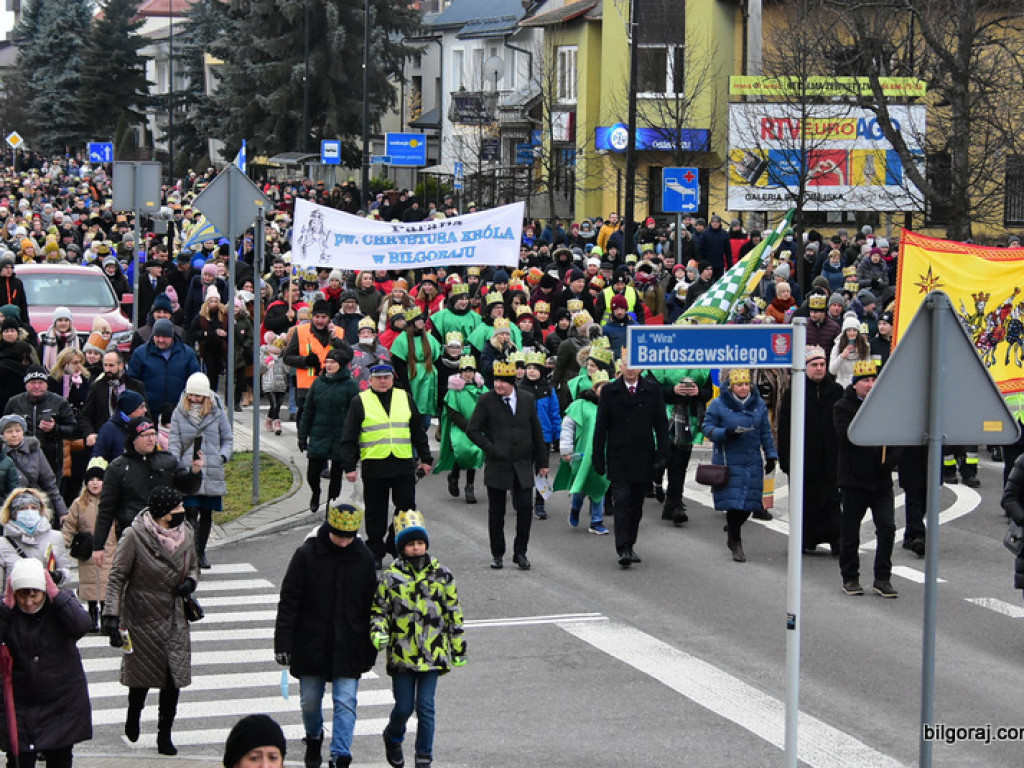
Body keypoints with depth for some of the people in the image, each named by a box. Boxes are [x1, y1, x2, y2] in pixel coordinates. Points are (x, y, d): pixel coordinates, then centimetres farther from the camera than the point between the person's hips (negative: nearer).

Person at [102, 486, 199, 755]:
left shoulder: (186, 534, 0)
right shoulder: (134, 537, -16)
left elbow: (193, 566, 17)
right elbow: (116, 577, -14)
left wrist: (190, 581, -6)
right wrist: (111, 617, -21)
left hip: (174, 619, 4)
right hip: (143, 618, -4)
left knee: (174, 677, -1)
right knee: (142, 675, 7)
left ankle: (164, 734, 13)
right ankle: (133, 715, 39)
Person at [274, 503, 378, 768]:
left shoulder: (365, 559, -1)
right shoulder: (307, 554, -8)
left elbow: (372, 606, 8)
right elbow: (288, 601, -5)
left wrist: (370, 651, 8)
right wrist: (282, 643, -9)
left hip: (349, 647, 0)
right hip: (310, 644, 0)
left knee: (345, 702, -6)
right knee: (310, 700, 13)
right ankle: (313, 737, 40)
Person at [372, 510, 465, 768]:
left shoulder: (441, 575, 3)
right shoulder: (390, 578, 0)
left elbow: (454, 613, 9)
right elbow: (378, 610, 6)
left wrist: (458, 649, 10)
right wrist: (378, 633, -15)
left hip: (432, 652, 0)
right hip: (401, 653, 0)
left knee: (425, 707, -2)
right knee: (404, 707, 4)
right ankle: (393, 738, 36)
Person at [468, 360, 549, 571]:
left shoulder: (527, 400, 5)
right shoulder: (486, 401, -2)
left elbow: (536, 432, 10)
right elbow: (473, 430, -2)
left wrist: (542, 462, 11)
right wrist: (490, 448, -13)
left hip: (523, 466, 1)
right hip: (497, 464, -1)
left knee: (525, 508, -5)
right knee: (496, 512, 5)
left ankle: (520, 553, 8)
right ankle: (497, 555, 16)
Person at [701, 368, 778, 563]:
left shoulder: (759, 405, 9)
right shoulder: (718, 404, -3)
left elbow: (766, 432, 15)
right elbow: (708, 427, -2)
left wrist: (771, 455, 11)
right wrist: (726, 433, -19)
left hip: (752, 461, 4)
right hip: (728, 461, -4)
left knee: (749, 502, 4)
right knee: (733, 502, -9)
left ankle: (733, 528, 33)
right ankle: (736, 543, 5)